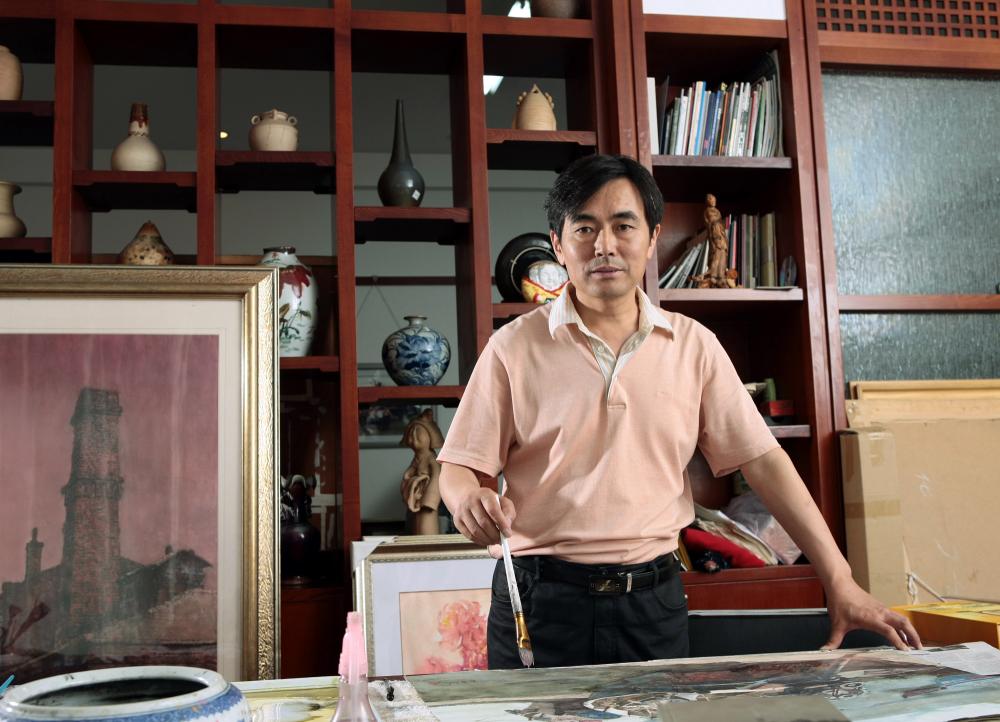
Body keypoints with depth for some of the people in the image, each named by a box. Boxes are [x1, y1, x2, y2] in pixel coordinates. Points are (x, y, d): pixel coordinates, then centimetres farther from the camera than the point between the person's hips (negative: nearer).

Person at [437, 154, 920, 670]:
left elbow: (762, 461, 4)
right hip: (540, 597, -1)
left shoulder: (694, 346, 4)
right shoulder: (513, 347, -2)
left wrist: (840, 583, 0)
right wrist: (468, 499, -24)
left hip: (653, 600, 2)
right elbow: (463, 466, 0)